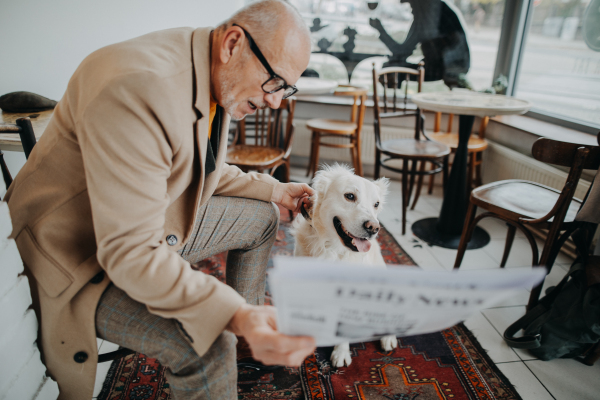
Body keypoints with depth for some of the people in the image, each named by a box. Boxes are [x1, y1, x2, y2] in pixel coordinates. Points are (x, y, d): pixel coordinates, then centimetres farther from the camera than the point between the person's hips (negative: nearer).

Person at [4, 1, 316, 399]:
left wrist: (274, 190, 7)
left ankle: (250, 315, 32)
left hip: (163, 216, 9)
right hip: (85, 250, -8)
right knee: (208, 348, -28)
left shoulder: (221, 80, -3)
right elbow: (129, 251, -34)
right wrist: (234, 317, -42)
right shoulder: (138, 85, -33)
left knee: (264, 218, 15)